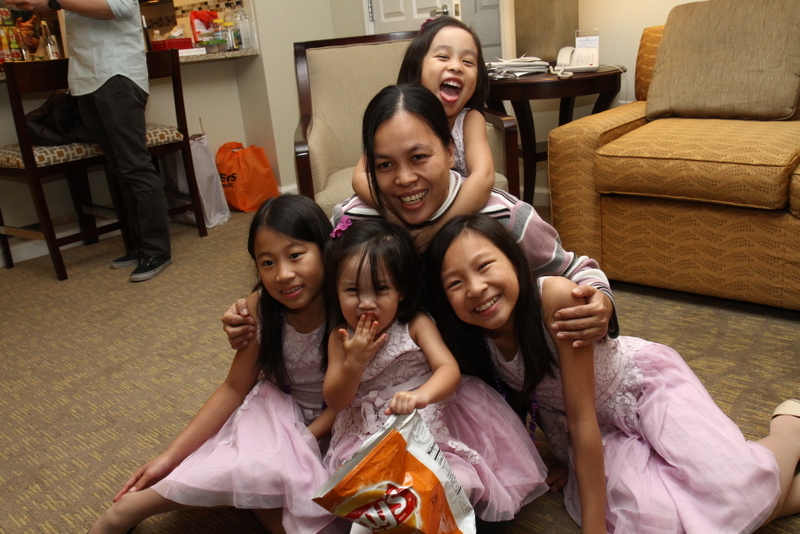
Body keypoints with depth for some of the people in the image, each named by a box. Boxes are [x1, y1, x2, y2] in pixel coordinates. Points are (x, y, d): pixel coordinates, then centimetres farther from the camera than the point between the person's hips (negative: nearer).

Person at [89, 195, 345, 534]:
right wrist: (170, 456, -9)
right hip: (278, 408, 1)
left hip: (329, 425, -1)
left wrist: (300, 440, -24)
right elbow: (235, 388, -6)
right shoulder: (260, 310, -16)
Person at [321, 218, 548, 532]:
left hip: (428, 425, -1)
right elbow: (335, 401, 1)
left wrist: (422, 394, -44)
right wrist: (355, 361, -18)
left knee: (460, 483, -23)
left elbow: (449, 369, -21)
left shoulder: (415, 325, -7)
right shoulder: (341, 337, 0)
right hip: (368, 435, 2)